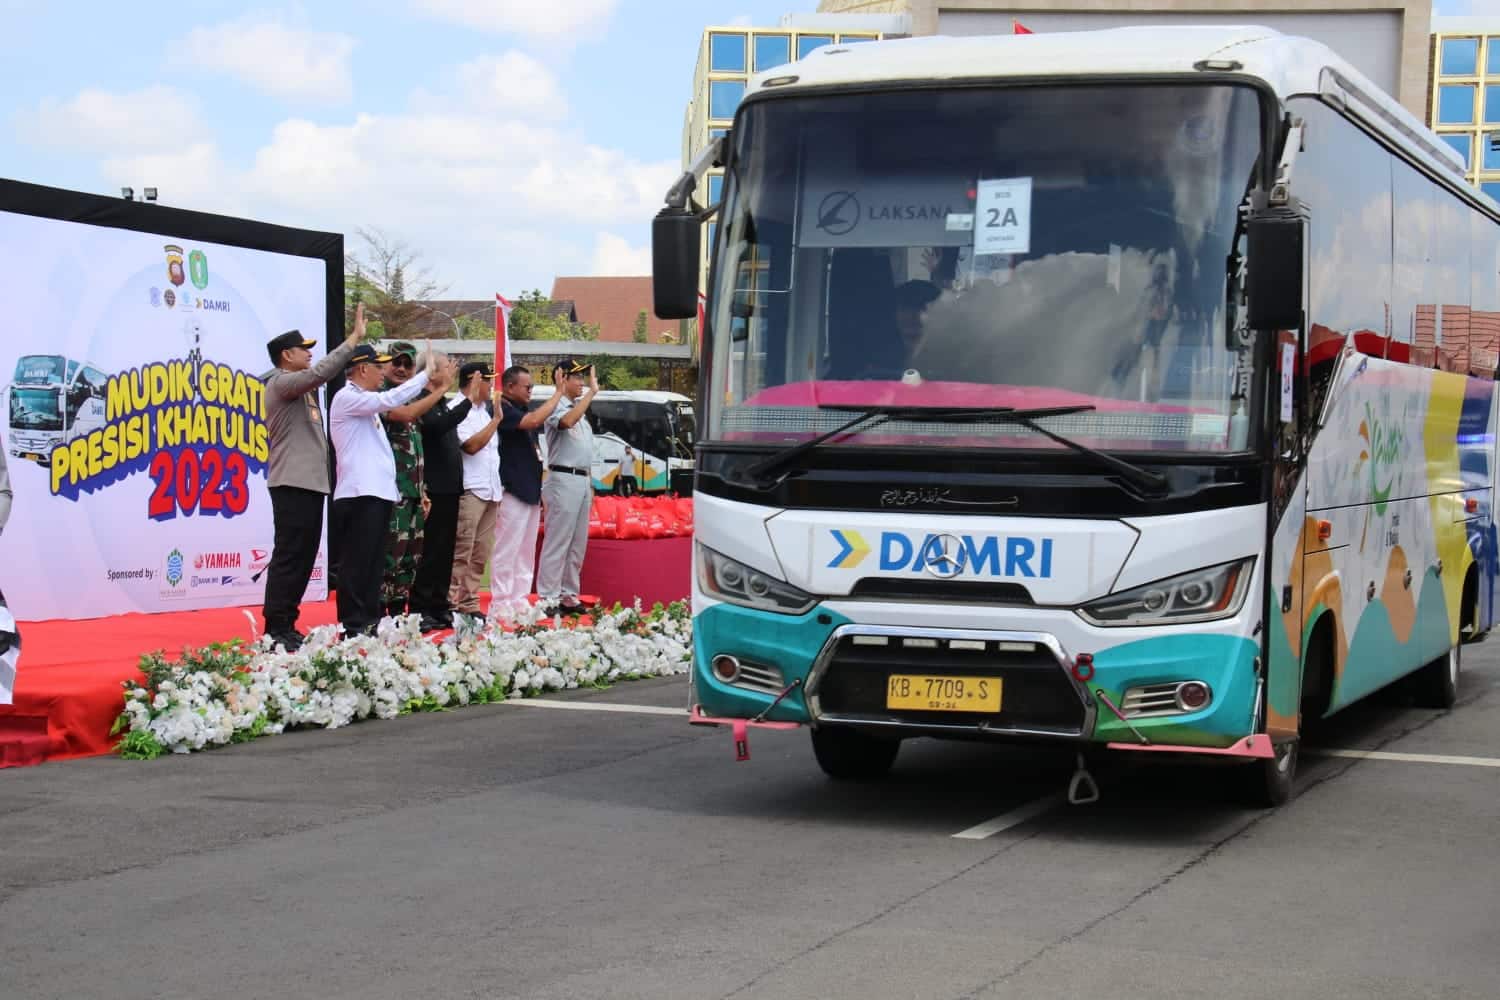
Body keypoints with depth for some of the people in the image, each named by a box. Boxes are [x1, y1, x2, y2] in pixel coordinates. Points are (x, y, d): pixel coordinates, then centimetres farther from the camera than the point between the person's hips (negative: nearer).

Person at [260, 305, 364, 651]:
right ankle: (276, 629, -9)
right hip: (292, 484, -10)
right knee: (289, 556, -10)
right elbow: (321, 372, -22)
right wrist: (354, 338, -20)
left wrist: (355, 340, 11)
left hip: (310, 483, 10)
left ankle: (286, 625, 15)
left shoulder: (302, 387, 22)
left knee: (304, 557, 10)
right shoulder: (281, 383, -10)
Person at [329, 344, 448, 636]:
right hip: (359, 494, -10)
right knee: (357, 562, -8)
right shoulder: (347, 398, -9)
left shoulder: (366, 402, 21)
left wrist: (431, 385, 13)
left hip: (377, 492, 10)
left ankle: (369, 621, 15)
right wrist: (426, 374, -13)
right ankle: (353, 626, -7)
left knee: (373, 561, 11)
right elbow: (390, 401, -20)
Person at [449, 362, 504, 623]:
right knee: (461, 554, -9)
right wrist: (496, 419, -13)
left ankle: (469, 605, 12)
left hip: (490, 491, 9)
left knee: (480, 555, 8)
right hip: (469, 491, -9)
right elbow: (471, 445, -17)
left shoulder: (482, 411, 20)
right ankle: (451, 605, -8)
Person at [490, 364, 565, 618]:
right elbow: (534, 420, -28)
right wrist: (559, 392, -19)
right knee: (507, 551, -7)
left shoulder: (523, 409, 16)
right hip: (512, 491, -9)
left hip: (530, 491, 9)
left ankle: (519, 601, 16)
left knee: (526, 553, 11)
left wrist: (540, 492, 19)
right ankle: (500, 604, -6)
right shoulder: (503, 410, -11)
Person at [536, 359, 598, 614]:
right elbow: (567, 421, -32)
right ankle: (549, 598, -8)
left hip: (583, 480, 9)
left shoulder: (579, 409, 19)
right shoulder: (556, 407, -8)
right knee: (557, 542, -9)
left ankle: (569, 595, 16)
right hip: (564, 479, -9)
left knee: (578, 543, 10)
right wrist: (592, 392, -27)